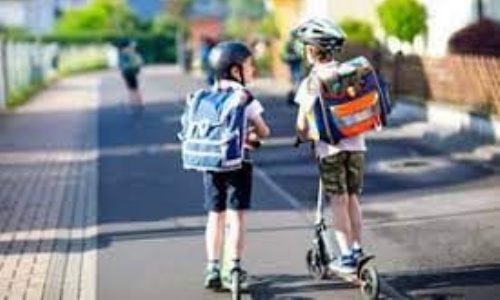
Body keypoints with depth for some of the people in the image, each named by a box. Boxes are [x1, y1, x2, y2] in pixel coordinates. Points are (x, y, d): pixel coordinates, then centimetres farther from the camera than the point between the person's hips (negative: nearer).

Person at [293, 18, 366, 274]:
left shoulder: (311, 82, -10)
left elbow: (302, 123, -9)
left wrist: (303, 137, 11)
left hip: (330, 148, -4)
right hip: (355, 145, 4)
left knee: (338, 202, 3)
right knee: (352, 198, 15)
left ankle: (346, 257, 5)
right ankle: (357, 250, 21)